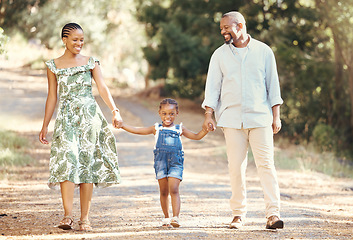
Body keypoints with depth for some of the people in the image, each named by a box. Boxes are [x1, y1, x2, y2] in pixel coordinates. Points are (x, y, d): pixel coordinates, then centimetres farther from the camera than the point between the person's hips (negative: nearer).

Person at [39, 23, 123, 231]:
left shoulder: (91, 63, 8)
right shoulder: (54, 66, 9)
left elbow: (103, 88, -1)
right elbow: (52, 97, 12)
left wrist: (115, 111, -15)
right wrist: (45, 126, 11)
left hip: (89, 116, 1)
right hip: (66, 118, -1)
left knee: (87, 163, -1)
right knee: (67, 160, -17)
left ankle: (85, 218, 3)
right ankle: (68, 215, -21)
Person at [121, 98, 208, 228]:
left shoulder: (180, 129, 14)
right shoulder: (156, 128, 14)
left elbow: (196, 136, 17)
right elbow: (137, 130, 14)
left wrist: (206, 129, 1)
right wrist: (122, 125, 7)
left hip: (176, 162, -1)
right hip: (161, 162, 1)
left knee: (174, 190, -14)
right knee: (163, 191, 5)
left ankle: (175, 217, -21)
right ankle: (166, 218, 17)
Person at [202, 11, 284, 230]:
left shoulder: (263, 51, 6)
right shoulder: (220, 54, 10)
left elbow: (273, 84, 9)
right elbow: (213, 86, 9)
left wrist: (276, 115, 4)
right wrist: (209, 115, -1)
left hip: (260, 117, -1)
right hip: (231, 119, 1)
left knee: (266, 164, -8)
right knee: (236, 167, -1)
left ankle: (273, 214, -11)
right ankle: (238, 214, 8)